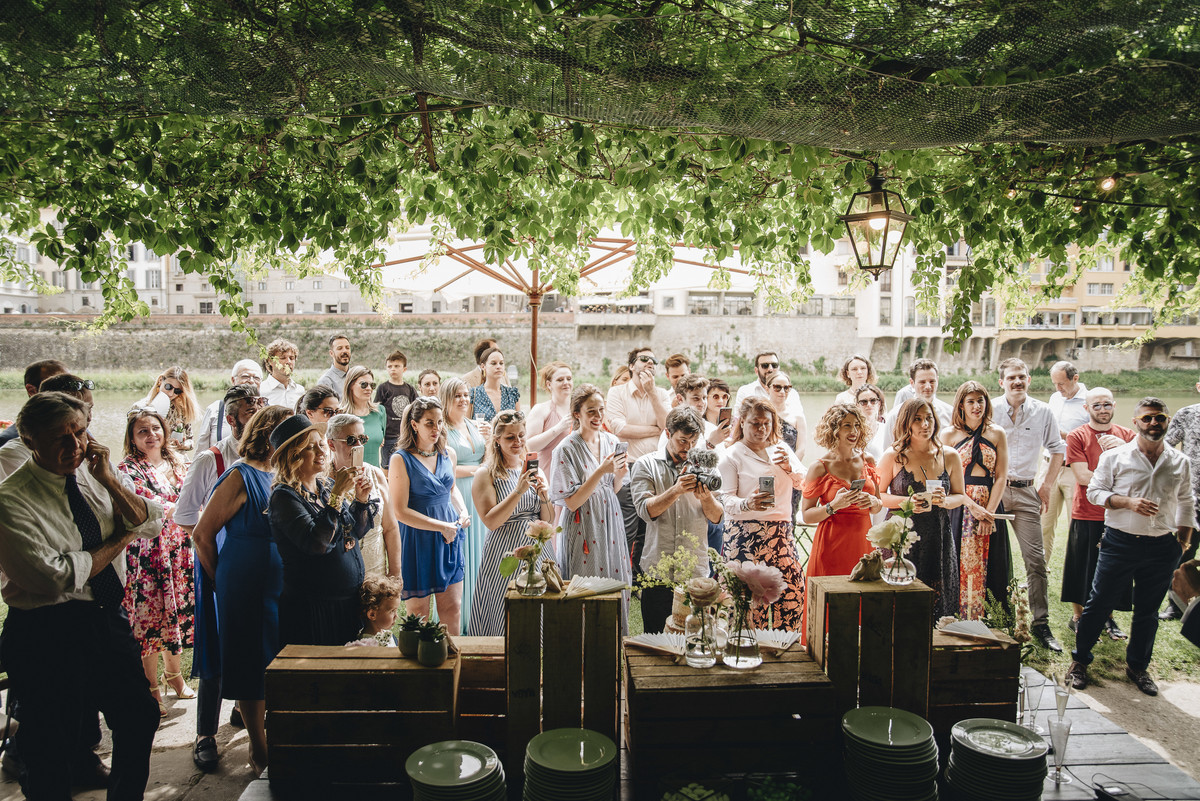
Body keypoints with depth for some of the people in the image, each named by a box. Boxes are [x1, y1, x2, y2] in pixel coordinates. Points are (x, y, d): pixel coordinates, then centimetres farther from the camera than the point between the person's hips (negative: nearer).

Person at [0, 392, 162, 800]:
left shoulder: (96, 475, 3)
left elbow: (151, 523, 0)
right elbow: (57, 576, -22)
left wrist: (109, 479, -12)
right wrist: (119, 540, -10)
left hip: (110, 620, 6)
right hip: (48, 635, -6)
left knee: (141, 718, 17)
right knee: (53, 751, 6)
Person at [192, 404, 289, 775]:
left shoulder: (279, 476, 8)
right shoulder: (240, 476, -13)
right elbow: (202, 535, -11)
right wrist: (222, 583, -1)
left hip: (280, 588, 7)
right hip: (248, 590, -7)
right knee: (253, 670, 5)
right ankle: (260, 751, 20)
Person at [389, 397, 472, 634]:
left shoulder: (448, 454, 8)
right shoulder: (401, 459, -10)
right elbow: (400, 512, -14)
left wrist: (463, 512, 6)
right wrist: (442, 526, -14)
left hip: (449, 538, 5)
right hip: (417, 541, -5)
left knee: (452, 609, 8)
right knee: (418, 615, 5)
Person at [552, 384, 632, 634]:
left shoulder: (611, 441, 4)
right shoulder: (566, 450, -13)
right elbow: (572, 502, -15)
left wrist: (620, 474, -8)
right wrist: (601, 471, -23)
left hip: (610, 524, 5)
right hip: (584, 528, -5)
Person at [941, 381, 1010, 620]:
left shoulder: (996, 434, 5)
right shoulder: (949, 434, 1)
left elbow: (1001, 477, 1)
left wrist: (988, 512, -9)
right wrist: (972, 506, -14)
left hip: (991, 506, 2)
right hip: (959, 506, -1)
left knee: (990, 565, 4)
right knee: (960, 563, -1)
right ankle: (959, 618, 7)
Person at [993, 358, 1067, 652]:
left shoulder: (1042, 412, 4)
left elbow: (1057, 449, 15)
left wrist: (1047, 485, 7)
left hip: (1025, 492, 1)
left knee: (1036, 559, -1)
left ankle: (1041, 624, 8)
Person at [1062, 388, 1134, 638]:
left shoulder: (1126, 435, 8)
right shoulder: (1077, 436, -3)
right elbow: (1083, 476, -11)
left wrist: (1123, 449, -20)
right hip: (1086, 516, -3)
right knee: (1083, 569, 5)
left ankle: (1107, 617, 28)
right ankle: (1078, 617, 21)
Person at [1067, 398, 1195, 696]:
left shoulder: (1180, 463, 7)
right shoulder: (1114, 457, -3)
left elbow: (1186, 504, 18)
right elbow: (1094, 491, -2)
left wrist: (1183, 542, 14)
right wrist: (1128, 502, -17)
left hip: (1162, 548, 3)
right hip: (1120, 544, -3)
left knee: (1148, 612, 13)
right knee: (1099, 604, 2)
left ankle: (1137, 666, 30)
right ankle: (1079, 660, 16)